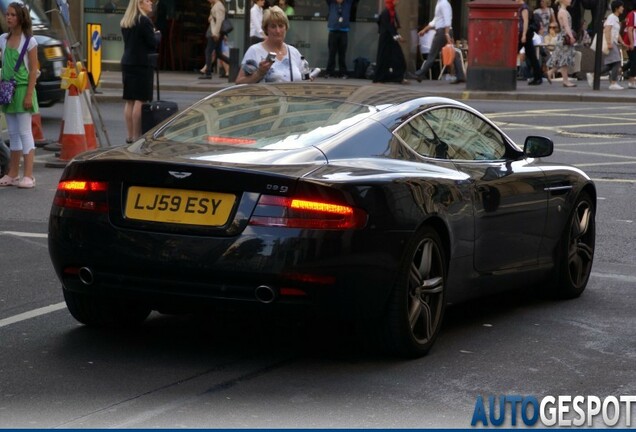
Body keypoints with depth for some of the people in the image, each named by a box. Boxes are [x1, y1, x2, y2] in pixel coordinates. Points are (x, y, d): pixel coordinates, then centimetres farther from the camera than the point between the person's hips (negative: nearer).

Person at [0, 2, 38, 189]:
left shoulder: (29, 41, -6)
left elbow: (33, 70, -9)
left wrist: (29, 95, -14)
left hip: (22, 89, -5)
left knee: (24, 132, -6)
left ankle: (28, 175, -6)